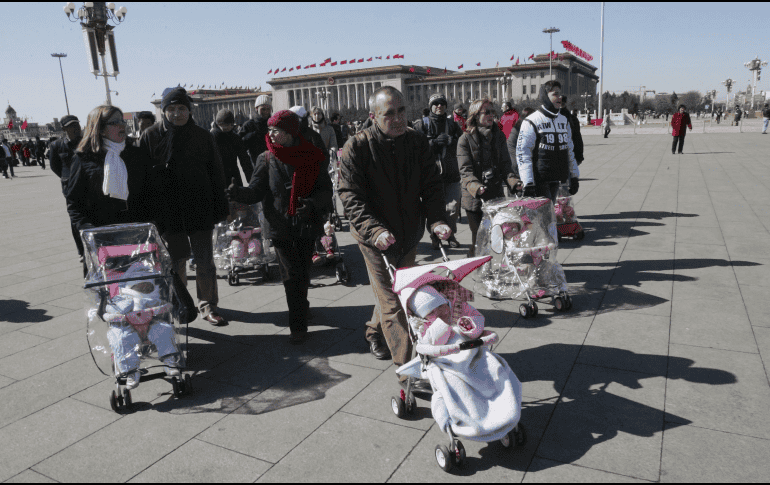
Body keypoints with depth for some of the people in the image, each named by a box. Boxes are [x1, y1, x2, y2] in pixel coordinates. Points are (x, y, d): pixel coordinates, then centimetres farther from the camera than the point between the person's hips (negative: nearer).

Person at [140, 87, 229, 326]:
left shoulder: (202, 136, 4)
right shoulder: (151, 136, 1)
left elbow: (216, 173, 7)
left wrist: (220, 207, 2)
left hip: (199, 209, 0)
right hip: (168, 211, 0)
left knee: (204, 260, 3)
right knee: (175, 261, 10)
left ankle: (208, 306, 16)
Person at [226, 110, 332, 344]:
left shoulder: (312, 157, 1)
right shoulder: (267, 160, 3)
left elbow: (325, 190, -2)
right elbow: (256, 191, -3)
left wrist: (311, 203, -22)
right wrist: (238, 193, -24)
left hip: (306, 225, 1)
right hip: (280, 226, -1)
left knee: (302, 273, 10)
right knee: (292, 275, -5)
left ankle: (301, 307, 34)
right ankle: (298, 325, 3)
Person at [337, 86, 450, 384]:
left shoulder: (417, 142, -3)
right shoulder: (356, 148, -15)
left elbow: (431, 186, -1)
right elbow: (351, 197, -18)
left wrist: (437, 220, -19)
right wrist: (375, 230, -34)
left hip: (409, 235, 5)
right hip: (375, 237, -5)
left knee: (397, 290, 21)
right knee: (392, 302, -4)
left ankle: (375, 332, 49)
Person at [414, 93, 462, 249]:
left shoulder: (452, 124, 14)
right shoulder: (422, 125, 5)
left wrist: (450, 140, -12)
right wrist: (435, 142, -15)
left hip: (451, 172, 3)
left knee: (453, 206, 2)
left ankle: (451, 235, 19)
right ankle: (435, 237, 13)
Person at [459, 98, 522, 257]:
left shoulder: (499, 136, 10)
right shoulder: (466, 139, -5)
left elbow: (505, 164, 5)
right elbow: (466, 170, -12)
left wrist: (513, 181, -14)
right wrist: (476, 187, -31)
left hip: (496, 196, 4)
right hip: (474, 198, -4)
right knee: (478, 239, 3)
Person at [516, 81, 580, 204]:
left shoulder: (564, 120, 15)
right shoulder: (532, 121, -7)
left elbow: (570, 150, 22)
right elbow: (522, 153, -12)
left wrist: (574, 177, 18)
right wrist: (528, 183, -19)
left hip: (556, 180, 7)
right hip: (539, 180, -7)